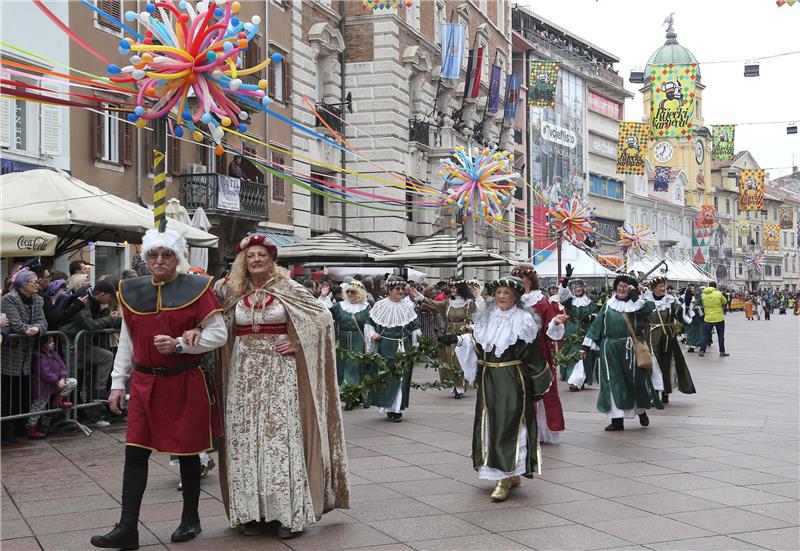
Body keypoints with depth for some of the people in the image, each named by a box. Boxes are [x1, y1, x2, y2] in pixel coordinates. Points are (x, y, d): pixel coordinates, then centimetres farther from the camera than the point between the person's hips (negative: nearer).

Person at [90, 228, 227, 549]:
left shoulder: (196, 288, -4)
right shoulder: (132, 292, 9)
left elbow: (218, 334, -6)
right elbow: (127, 342, 13)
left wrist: (179, 344, -18)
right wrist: (118, 383, 9)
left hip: (185, 383, -3)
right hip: (145, 383, 3)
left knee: (187, 451, 6)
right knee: (135, 452, -2)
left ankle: (190, 519, 22)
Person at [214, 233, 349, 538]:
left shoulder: (288, 289, -1)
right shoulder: (234, 293, 9)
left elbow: (323, 317, 0)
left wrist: (299, 344, -6)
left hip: (280, 374, -3)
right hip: (244, 375, 3)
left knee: (281, 436, -4)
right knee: (245, 439, 4)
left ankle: (289, 512, 3)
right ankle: (252, 511, 12)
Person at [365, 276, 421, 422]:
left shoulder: (408, 306, 3)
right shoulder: (380, 305, 2)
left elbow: (415, 328, 4)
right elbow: (369, 323, 12)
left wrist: (415, 348, -2)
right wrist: (372, 334, -5)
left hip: (403, 347, 0)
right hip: (385, 347, 0)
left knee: (401, 377, -1)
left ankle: (397, 409, 4)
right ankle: (388, 408, 12)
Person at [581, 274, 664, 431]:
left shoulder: (635, 303, 5)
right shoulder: (609, 304, 11)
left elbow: (648, 309, -17)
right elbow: (597, 325, 8)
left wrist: (634, 295, -13)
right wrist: (586, 345, 3)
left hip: (630, 348, -2)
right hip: (610, 349, 2)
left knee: (636, 379, 4)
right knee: (613, 382, 1)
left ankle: (641, 410, 30)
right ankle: (617, 419, 6)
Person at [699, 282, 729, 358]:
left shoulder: (703, 295, -1)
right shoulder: (718, 294, -8)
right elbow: (724, 302, 5)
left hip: (708, 318, 2)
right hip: (719, 318, -2)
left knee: (705, 336, 10)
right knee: (721, 336, 9)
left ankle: (702, 351, 5)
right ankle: (722, 352, 13)